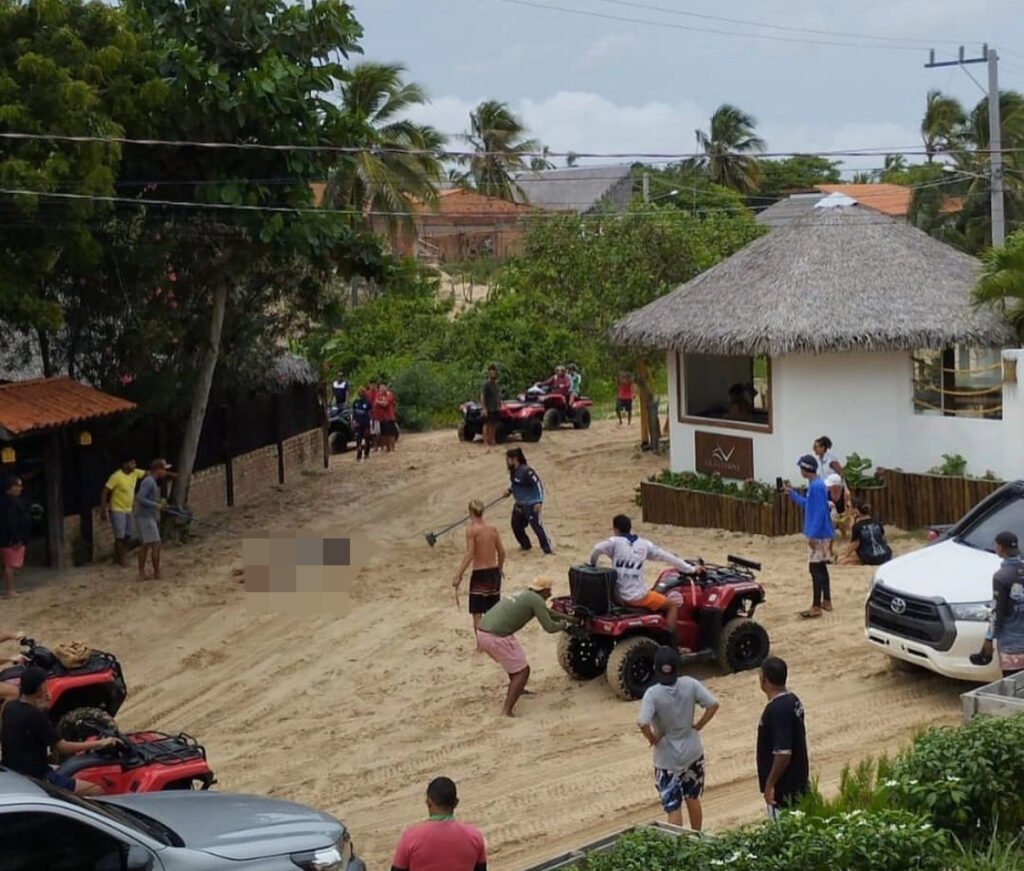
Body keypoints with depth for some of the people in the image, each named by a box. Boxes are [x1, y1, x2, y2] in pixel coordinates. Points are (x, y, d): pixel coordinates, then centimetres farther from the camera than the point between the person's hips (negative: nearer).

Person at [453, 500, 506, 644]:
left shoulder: (471, 529, -13)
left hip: (479, 574, -6)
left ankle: (480, 643, 1)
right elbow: (501, 552, 7)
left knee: (477, 612, 3)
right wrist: (500, 568, 24)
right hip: (494, 572, 6)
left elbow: (469, 555, -18)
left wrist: (458, 576, -15)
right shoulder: (492, 528, 2)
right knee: (493, 611, 17)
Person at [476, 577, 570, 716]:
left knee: (516, 659, 33)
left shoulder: (524, 595, 25)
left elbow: (545, 613, 41)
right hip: (497, 637, -9)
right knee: (523, 671, 0)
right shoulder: (537, 600, -2)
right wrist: (564, 624, 17)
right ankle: (506, 712, -9)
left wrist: (566, 617, 45)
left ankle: (516, 689, 52)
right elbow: (549, 627, -3)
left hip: (483, 633, 9)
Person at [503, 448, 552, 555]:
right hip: (519, 505, 9)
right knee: (516, 525, 17)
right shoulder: (513, 471, 2)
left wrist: (539, 502, -24)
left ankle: (548, 550, -5)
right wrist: (510, 490, 5)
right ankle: (525, 545, 37)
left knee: (537, 526, -10)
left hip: (531, 505, -9)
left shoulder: (526, 471, -24)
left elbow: (538, 484, -21)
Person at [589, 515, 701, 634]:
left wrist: (593, 566, -4)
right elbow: (668, 557, 8)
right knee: (672, 604, 16)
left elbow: (597, 549, -23)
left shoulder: (614, 542, -2)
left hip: (619, 596, 2)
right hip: (639, 597, -2)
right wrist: (691, 569, 17)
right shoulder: (644, 544, 2)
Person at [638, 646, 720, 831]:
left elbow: (643, 723, -33)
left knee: (673, 807, 5)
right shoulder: (689, 684, -11)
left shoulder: (653, 694, -21)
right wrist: (698, 726, -1)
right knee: (693, 799, 23)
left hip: (668, 759, -4)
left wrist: (652, 739, -14)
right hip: (693, 752, 4)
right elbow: (713, 704, -12)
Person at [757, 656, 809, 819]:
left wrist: (770, 783, -21)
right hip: (797, 781, 9)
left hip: (783, 787, -9)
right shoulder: (793, 701, 5)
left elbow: (783, 753, -29)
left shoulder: (777, 710, -25)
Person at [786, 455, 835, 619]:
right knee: (821, 567, 16)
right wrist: (792, 493, 27)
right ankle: (826, 601, 23)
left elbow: (820, 512, -24)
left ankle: (816, 607, -6)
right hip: (820, 533, 10)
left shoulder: (816, 486, -20)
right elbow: (808, 504, 26)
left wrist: (812, 535, -23)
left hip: (818, 534, -10)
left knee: (815, 568, -8)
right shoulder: (815, 485, 11)